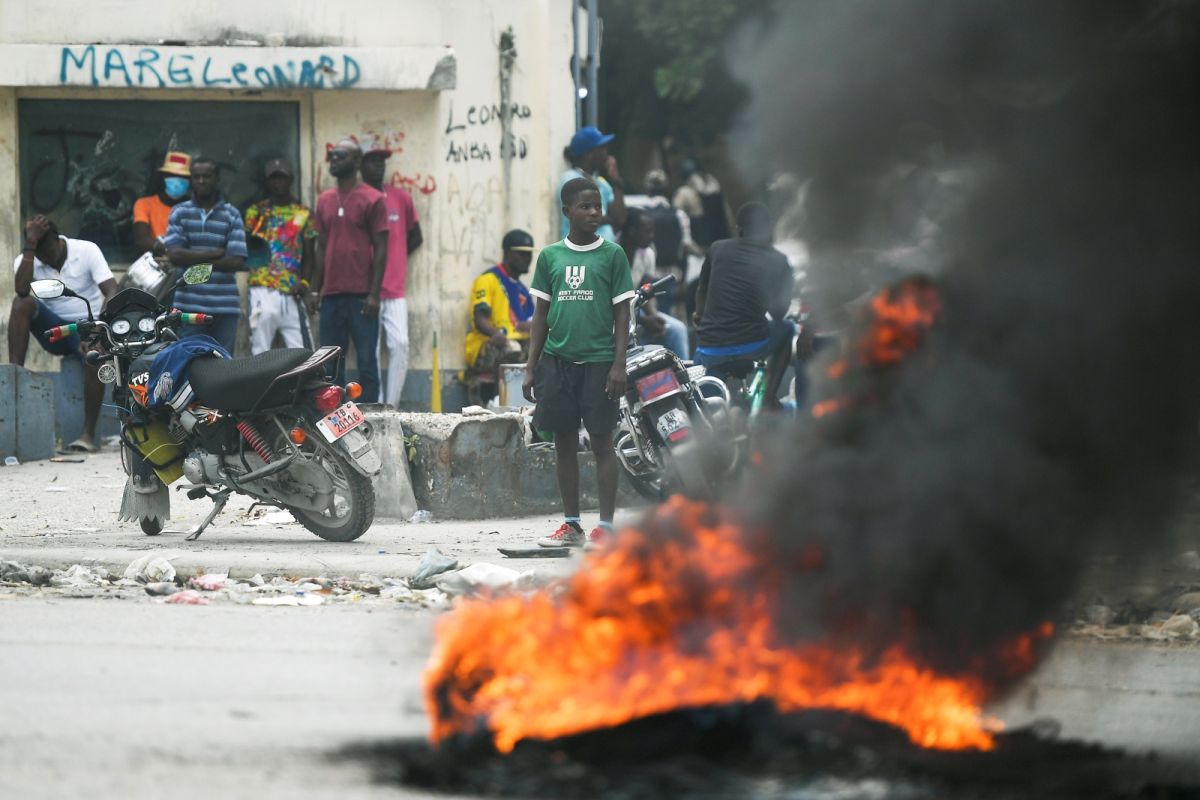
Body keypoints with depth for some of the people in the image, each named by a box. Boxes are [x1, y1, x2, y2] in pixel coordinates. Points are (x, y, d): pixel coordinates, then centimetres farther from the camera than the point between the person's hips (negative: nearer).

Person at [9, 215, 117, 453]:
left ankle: (88, 434, -34)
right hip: (54, 330, 3)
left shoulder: (86, 251, -9)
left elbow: (112, 292, -18)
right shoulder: (28, 261, -3)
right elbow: (22, 291, -25)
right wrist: (29, 247, -27)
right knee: (22, 303, -25)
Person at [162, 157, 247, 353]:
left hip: (225, 307, 1)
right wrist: (216, 253, -8)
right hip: (190, 306, -1)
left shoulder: (232, 216, 7)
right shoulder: (180, 213, 8)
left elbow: (236, 261, -4)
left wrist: (194, 259, -7)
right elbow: (174, 254, -7)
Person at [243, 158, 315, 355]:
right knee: (260, 353, -5)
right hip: (263, 292, -1)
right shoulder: (255, 212, 10)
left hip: (292, 293, 1)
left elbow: (308, 256, 11)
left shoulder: (303, 214, 13)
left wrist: (304, 282, -5)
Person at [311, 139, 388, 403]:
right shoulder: (324, 200, 14)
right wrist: (315, 290, 10)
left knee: (366, 361, -2)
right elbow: (321, 246, 17)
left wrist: (374, 294, -11)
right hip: (331, 295, 5)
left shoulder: (372, 200, -2)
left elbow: (381, 248, -5)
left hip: (361, 296, -5)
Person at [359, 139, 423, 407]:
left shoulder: (401, 198, 8)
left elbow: (415, 237, 22)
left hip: (395, 291, 3)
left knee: (400, 345, -7)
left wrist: (393, 257, 11)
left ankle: (392, 406, -1)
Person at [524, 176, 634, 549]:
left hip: (598, 360, -3)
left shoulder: (612, 254, 1)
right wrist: (530, 367, 8)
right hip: (557, 360, 3)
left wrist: (619, 364, -8)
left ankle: (606, 525, 1)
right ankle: (571, 525, 14)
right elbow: (541, 314, 12)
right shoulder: (550, 256, 8)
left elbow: (622, 313, 0)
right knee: (564, 442, 7)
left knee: (602, 440, -2)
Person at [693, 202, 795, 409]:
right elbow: (778, 312, 11)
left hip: (710, 352, 2)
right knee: (786, 329, 30)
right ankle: (769, 399, 24)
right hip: (751, 344, -2)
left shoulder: (718, 249, 5)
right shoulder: (778, 262, 0)